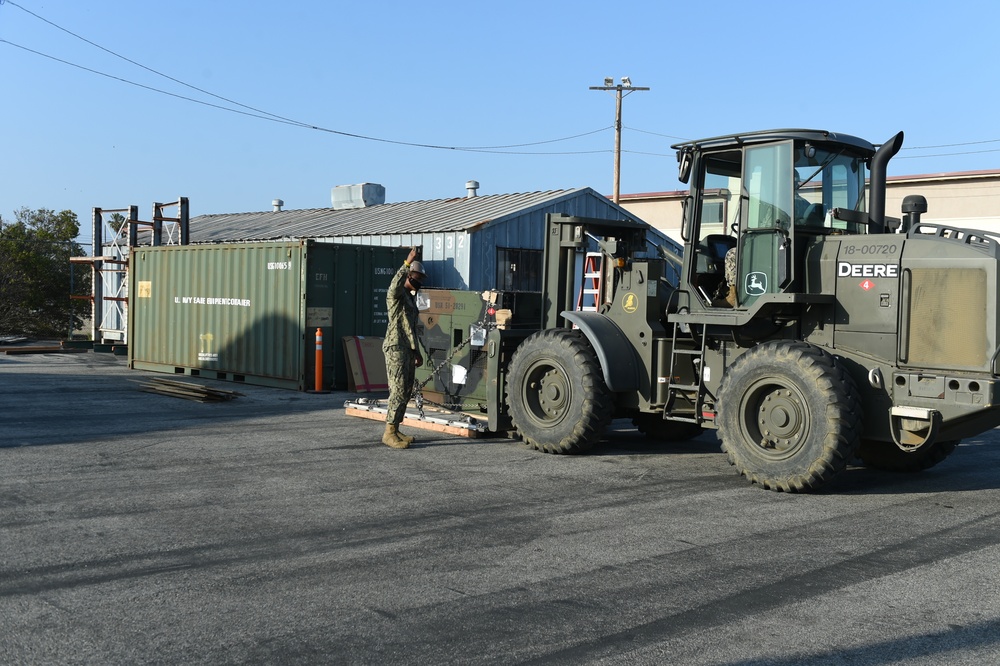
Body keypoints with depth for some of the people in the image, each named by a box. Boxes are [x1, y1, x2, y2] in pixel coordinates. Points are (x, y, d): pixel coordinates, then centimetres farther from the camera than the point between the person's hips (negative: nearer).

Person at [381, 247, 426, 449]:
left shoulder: (410, 297, 23)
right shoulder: (395, 294, -5)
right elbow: (395, 284, -33)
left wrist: (417, 352, 25)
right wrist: (408, 263, -39)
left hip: (408, 349, 10)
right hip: (396, 348, -9)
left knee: (406, 391, 9)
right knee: (399, 390, -14)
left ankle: (395, 430, 14)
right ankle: (389, 433, -14)